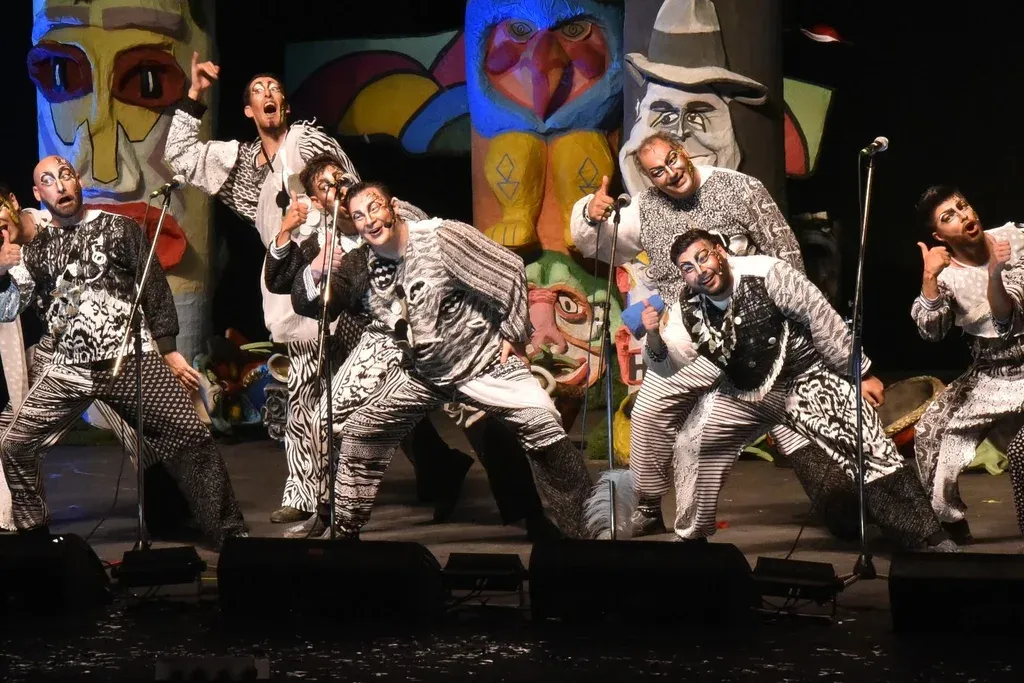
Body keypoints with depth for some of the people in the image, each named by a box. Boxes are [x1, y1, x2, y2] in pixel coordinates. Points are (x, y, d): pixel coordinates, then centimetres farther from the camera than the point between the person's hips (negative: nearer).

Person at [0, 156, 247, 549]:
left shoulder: (118, 228, 5)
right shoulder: (35, 250, 12)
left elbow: (154, 288, 4)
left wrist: (168, 349, -1)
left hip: (131, 359, -3)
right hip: (69, 369, 3)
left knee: (191, 436, -12)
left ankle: (230, 535, -4)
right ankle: (33, 535, 14)